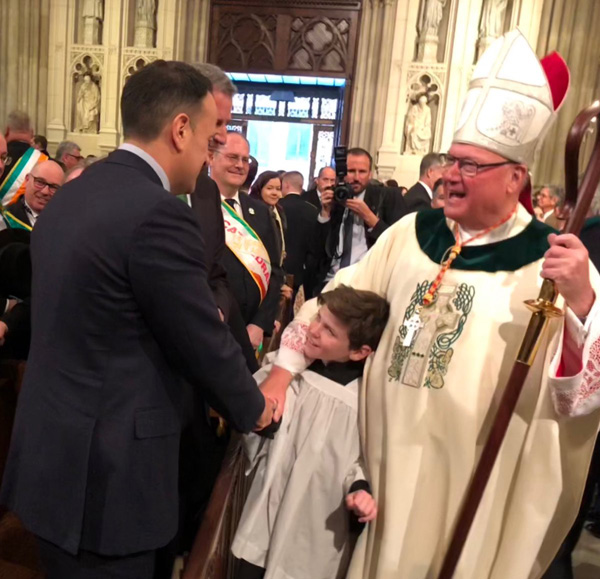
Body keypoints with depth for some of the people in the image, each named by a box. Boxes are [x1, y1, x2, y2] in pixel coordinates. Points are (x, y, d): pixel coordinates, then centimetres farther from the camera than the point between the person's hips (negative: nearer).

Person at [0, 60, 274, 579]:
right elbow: (205, 344, -16)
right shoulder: (160, 214, -23)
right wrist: (253, 408, 4)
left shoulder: (71, 196, 5)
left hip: (50, 454, 8)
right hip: (105, 474, -8)